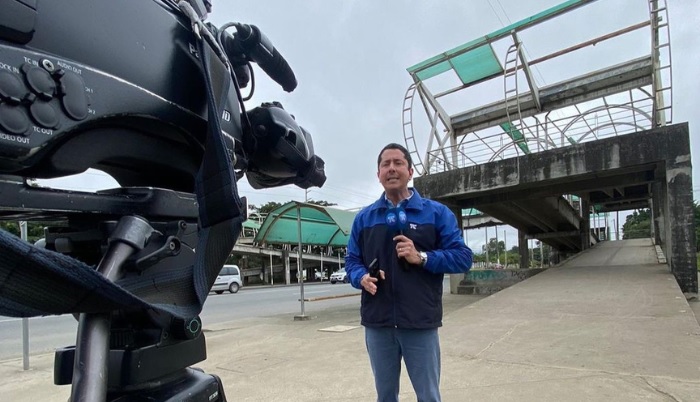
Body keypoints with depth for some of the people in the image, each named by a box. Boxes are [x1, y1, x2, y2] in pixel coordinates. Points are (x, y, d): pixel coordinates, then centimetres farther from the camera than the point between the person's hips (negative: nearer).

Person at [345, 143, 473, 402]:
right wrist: (362, 278, -12)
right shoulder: (364, 217, 8)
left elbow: (463, 257, -3)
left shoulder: (437, 212, 1)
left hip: (421, 324, -2)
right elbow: (352, 260, 10)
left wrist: (422, 257, -17)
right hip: (377, 324, 3)